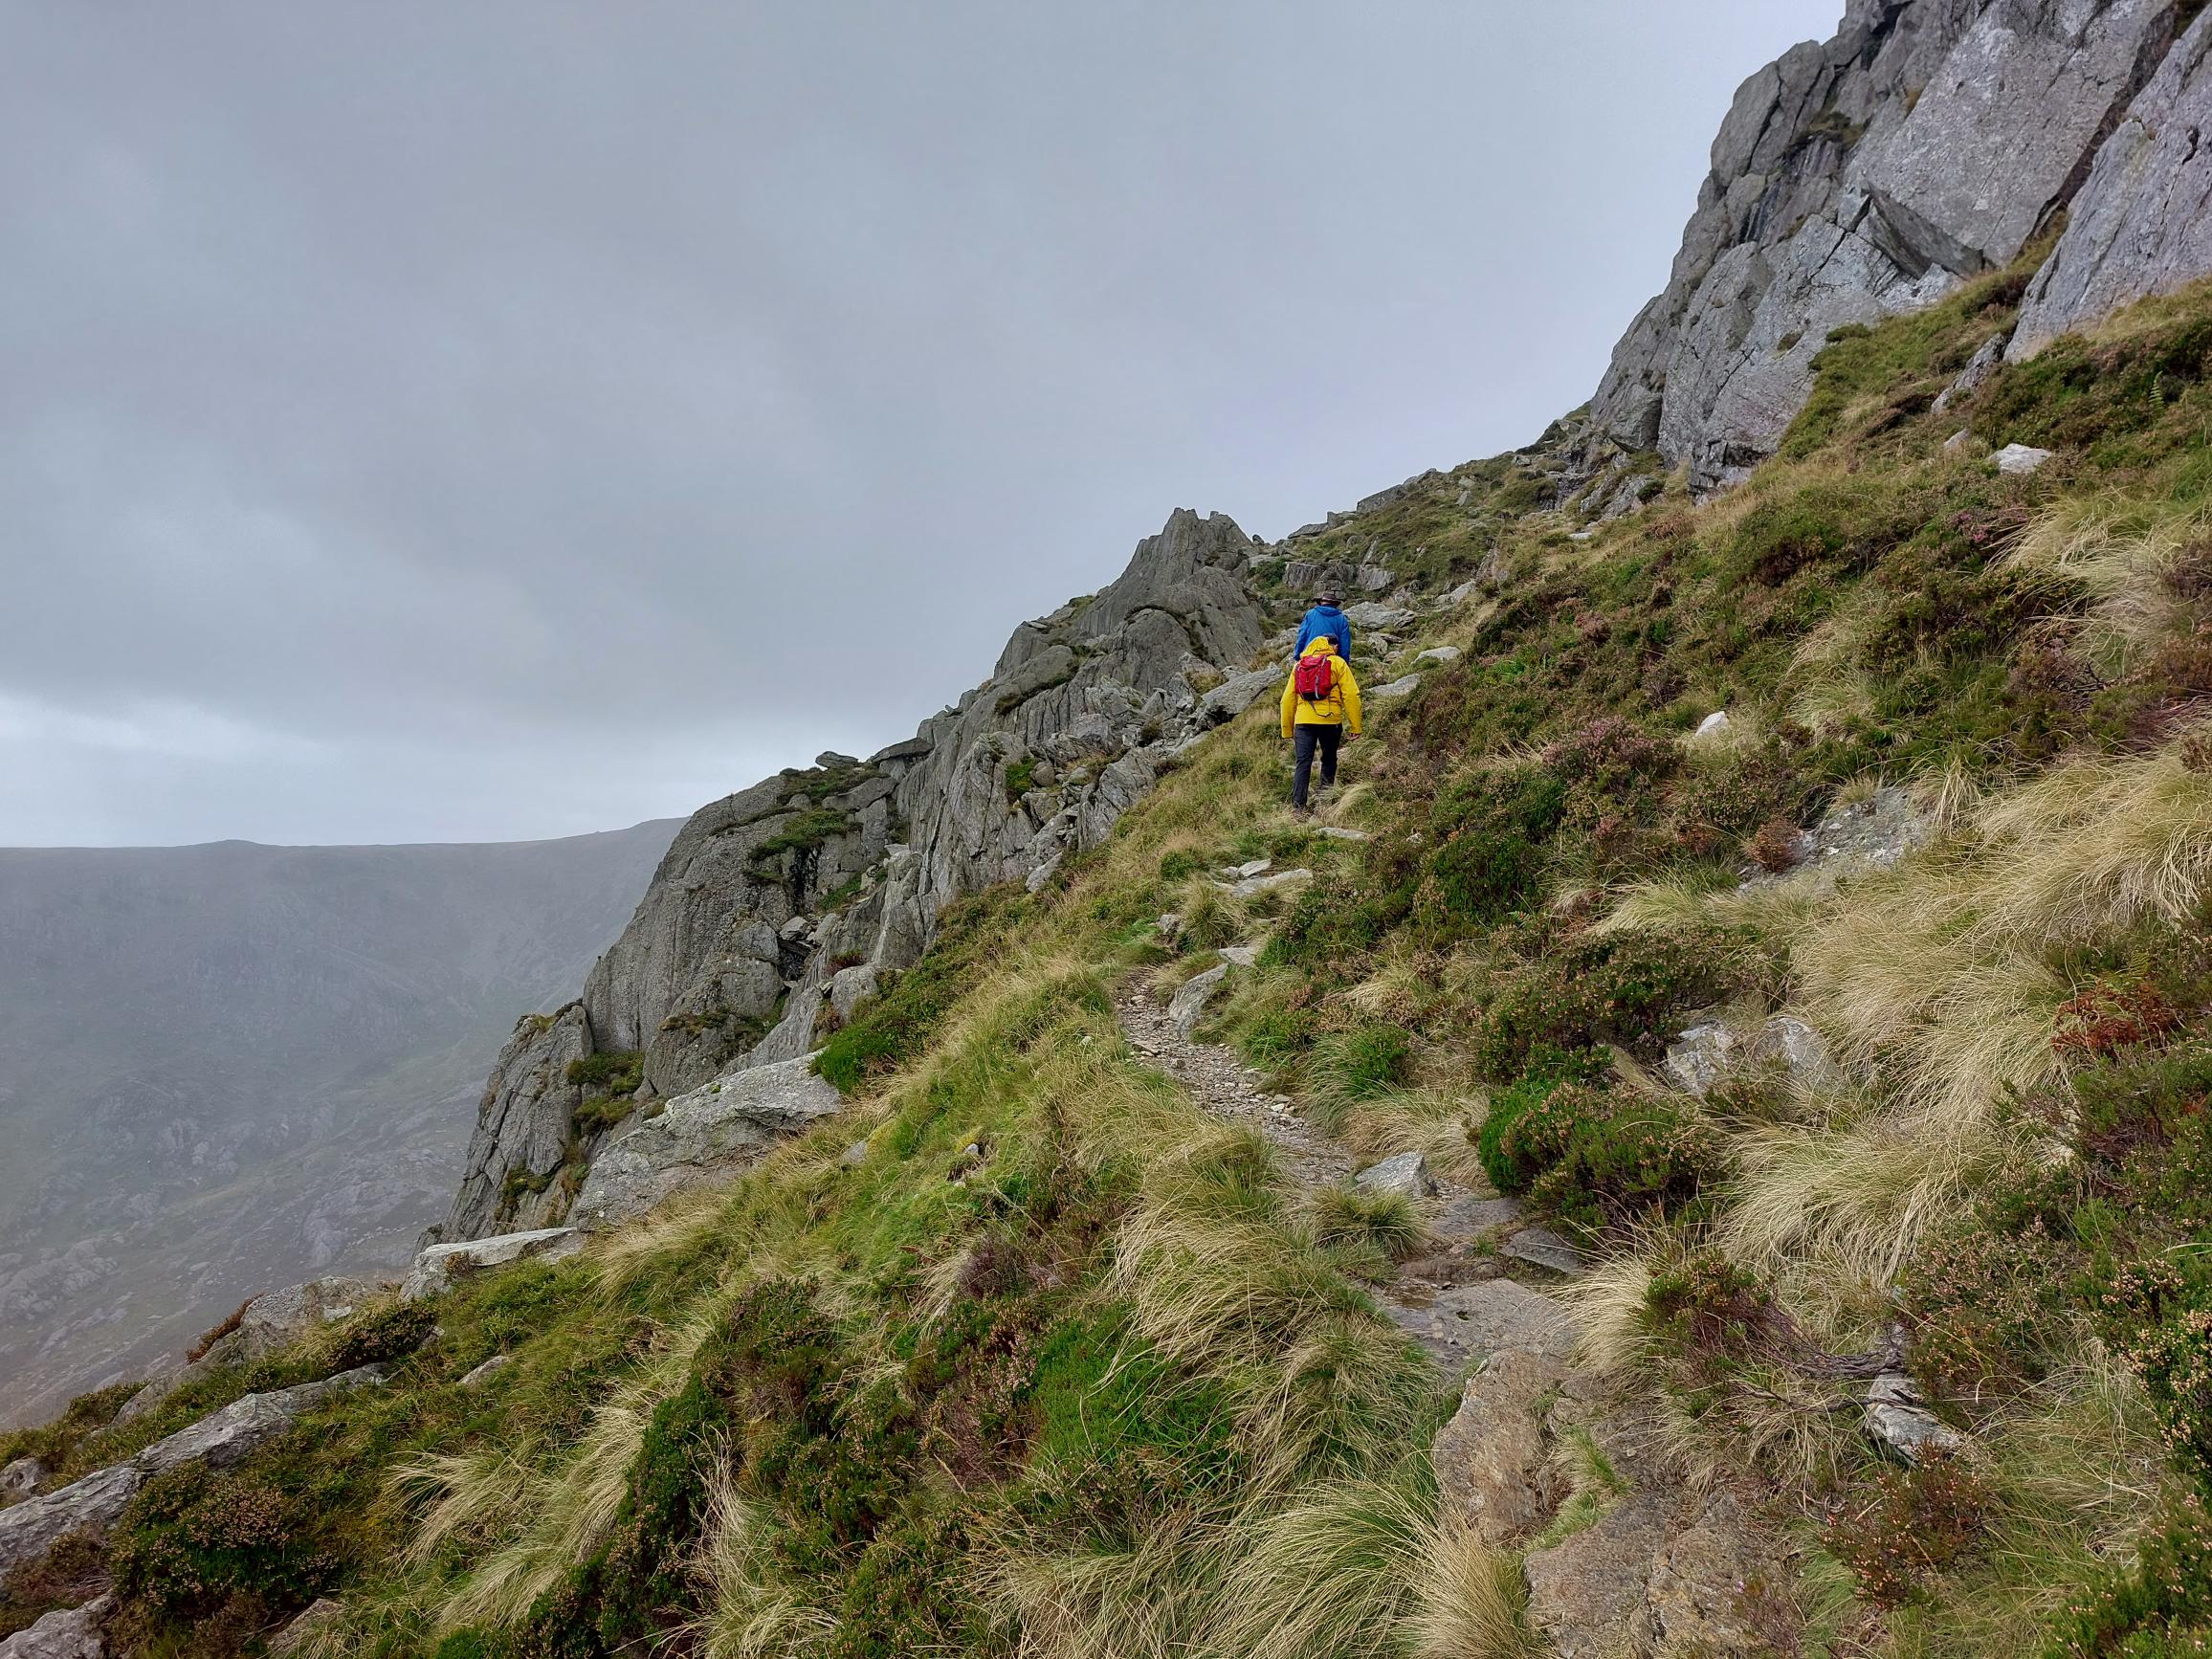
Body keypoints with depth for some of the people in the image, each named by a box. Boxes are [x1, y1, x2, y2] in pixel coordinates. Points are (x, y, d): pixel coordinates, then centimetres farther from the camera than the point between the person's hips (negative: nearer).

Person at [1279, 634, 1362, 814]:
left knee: (1302, 764, 1)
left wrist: (1287, 730, 19)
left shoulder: (1299, 665, 16)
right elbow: (1351, 695, -4)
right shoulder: (1337, 663, 4)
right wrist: (1355, 726, -2)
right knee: (1329, 759, 17)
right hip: (1330, 720, -2)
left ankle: (1298, 806, -8)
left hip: (1303, 721, 2)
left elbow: (1288, 699, 14)